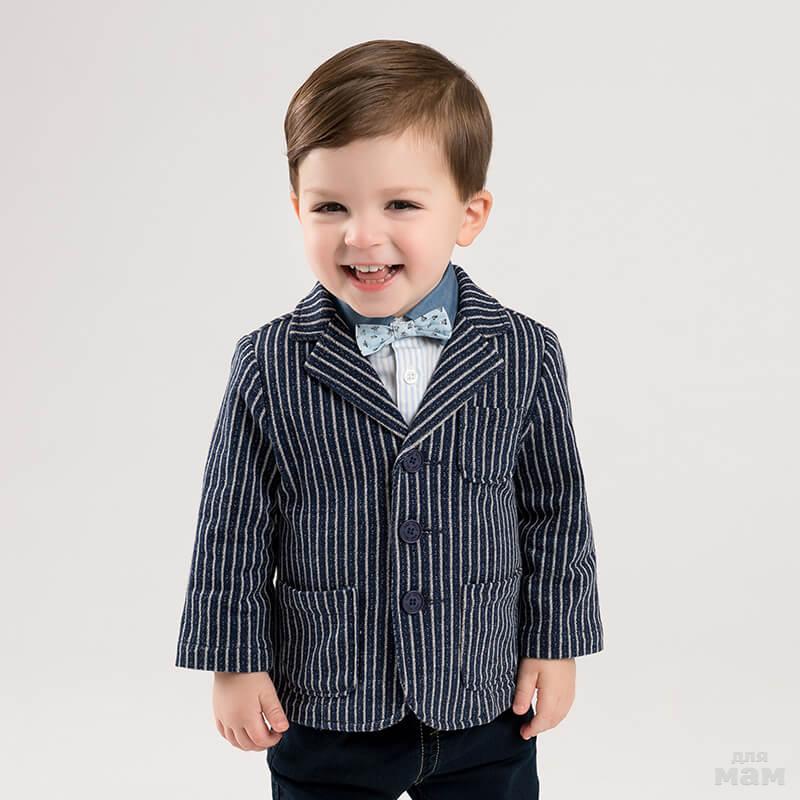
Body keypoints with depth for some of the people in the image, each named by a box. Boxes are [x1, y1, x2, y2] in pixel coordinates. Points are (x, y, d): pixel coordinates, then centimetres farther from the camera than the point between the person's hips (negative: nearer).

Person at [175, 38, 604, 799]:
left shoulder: (526, 356, -9)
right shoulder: (270, 366, -12)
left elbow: (555, 510, 1)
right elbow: (234, 525, -4)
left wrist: (556, 643, 3)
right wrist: (235, 660, -1)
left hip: (488, 707, 1)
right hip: (322, 714, 0)